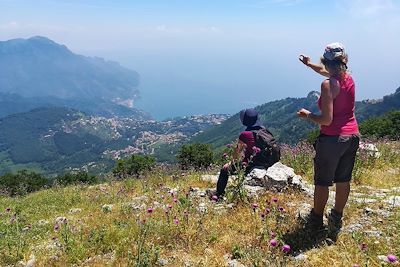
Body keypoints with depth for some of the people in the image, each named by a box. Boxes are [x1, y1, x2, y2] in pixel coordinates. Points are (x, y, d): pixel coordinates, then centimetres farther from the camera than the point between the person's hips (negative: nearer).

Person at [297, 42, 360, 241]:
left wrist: (308, 115, -5)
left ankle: (316, 221, 25)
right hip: (352, 136, 7)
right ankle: (336, 221, 31)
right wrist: (309, 64, 38)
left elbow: (326, 119, -22)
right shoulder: (348, 77, 3)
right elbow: (327, 72, 26)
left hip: (332, 139, -7)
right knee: (343, 181, 16)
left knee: (322, 182, 10)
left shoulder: (328, 85, -19)